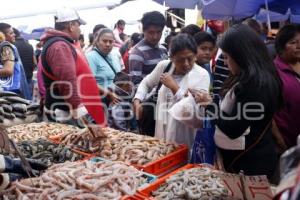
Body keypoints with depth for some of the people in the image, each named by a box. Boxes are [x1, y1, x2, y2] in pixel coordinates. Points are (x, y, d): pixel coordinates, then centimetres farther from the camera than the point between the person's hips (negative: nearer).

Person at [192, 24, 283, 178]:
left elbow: (233, 130, -22)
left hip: (248, 163, -9)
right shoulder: (261, 78, 6)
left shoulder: (252, 83, -25)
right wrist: (214, 103, 3)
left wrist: (209, 105, -10)